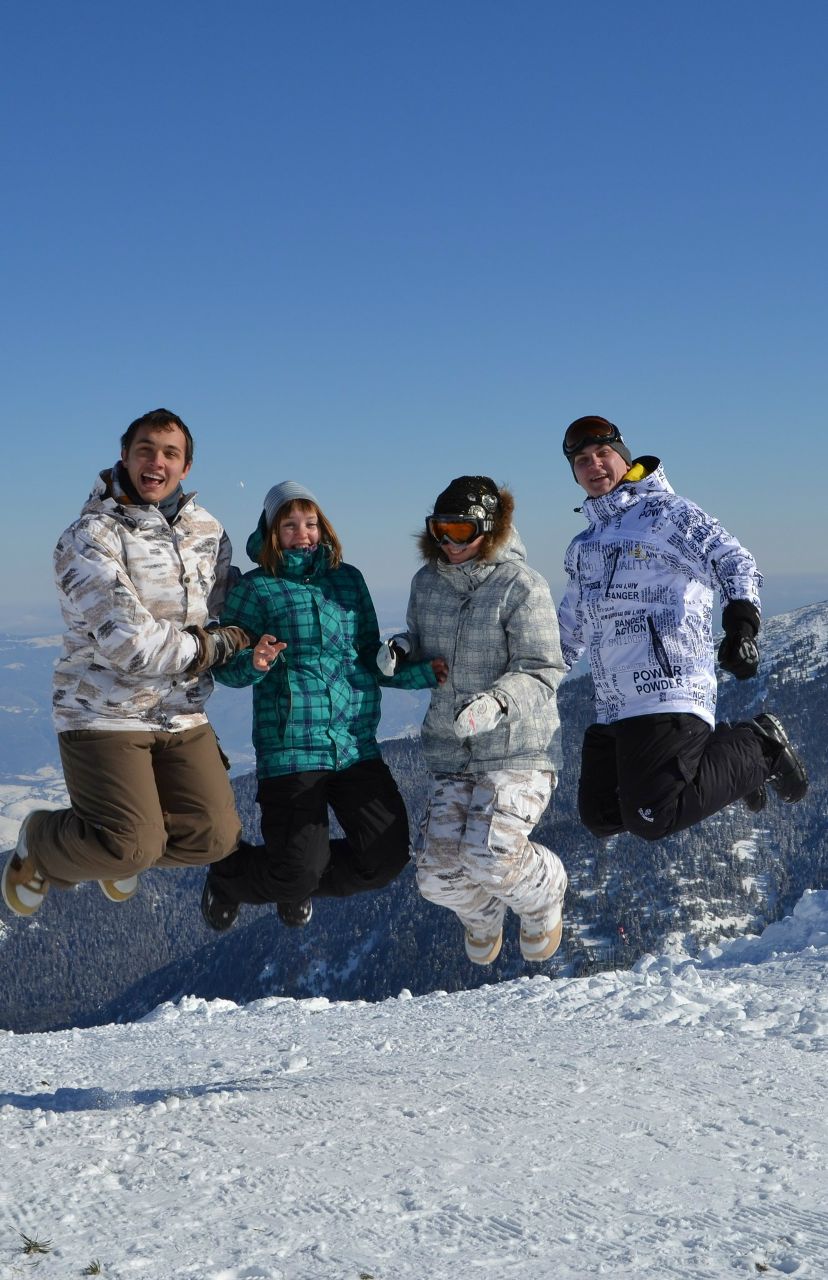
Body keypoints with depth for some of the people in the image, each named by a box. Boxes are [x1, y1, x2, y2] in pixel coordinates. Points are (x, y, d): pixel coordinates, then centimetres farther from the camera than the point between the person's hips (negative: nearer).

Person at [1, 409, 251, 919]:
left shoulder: (210, 533, 7)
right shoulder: (90, 537, -12)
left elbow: (224, 617, 20)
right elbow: (128, 643, -20)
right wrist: (222, 644, -11)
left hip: (182, 715, 6)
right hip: (105, 713, -6)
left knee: (216, 835, -6)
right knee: (133, 847, -17)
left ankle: (119, 851, 24)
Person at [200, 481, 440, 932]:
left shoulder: (348, 579, 13)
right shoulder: (256, 587, 1)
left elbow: (370, 658, 15)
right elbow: (227, 666, -2)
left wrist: (422, 673, 1)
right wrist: (254, 664, -24)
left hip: (357, 745, 5)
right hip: (291, 747, -5)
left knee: (386, 858, 0)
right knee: (300, 870, -9)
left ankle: (296, 886, 29)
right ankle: (226, 877, 27)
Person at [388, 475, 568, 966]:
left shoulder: (522, 587, -11)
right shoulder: (427, 582, 7)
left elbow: (541, 673, -14)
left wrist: (496, 701, -32)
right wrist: (402, 647, 0)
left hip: (517, 749, -5)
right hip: (451, 754, 5)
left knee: (490, 858, -22)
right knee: (439, 875, -4)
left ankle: (545, 892, 15)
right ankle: (482, 910, 35)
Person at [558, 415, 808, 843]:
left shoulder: (662, 511, -2)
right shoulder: (583, 546, 22)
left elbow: (735, 563, -15)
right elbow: (569, 628, 33)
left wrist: (741, 624, -33)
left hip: (666, 695, -9)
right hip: (610, 711, 9)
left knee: (651, 821, -18)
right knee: (601, 818, 9)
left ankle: (755, 749, 4)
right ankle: (721, 758, 21)